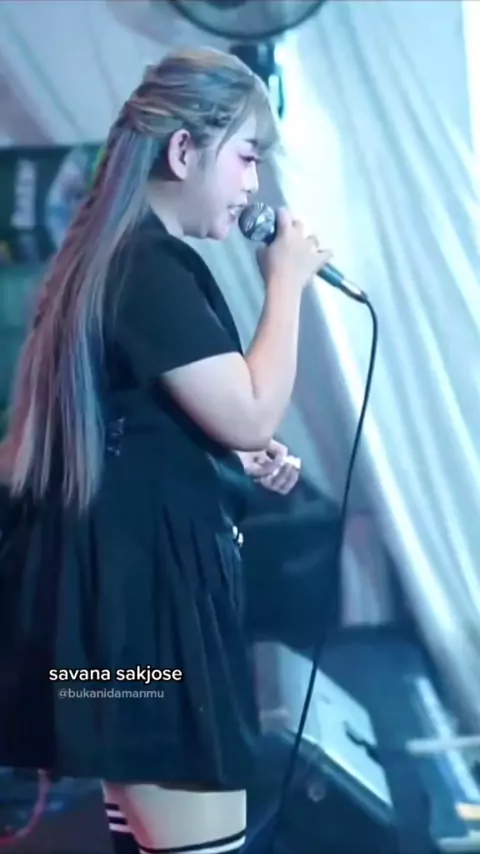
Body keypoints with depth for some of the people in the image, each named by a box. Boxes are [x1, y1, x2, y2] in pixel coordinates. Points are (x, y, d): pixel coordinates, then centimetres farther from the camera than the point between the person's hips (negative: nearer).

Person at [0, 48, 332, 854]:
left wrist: (241, 457, 12)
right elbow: (251, 413, -18)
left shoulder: (108, 260, 16)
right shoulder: (153, 268, -16)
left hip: (120, 577, 11)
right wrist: (286, 281, -7)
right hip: (143, 586, -11)